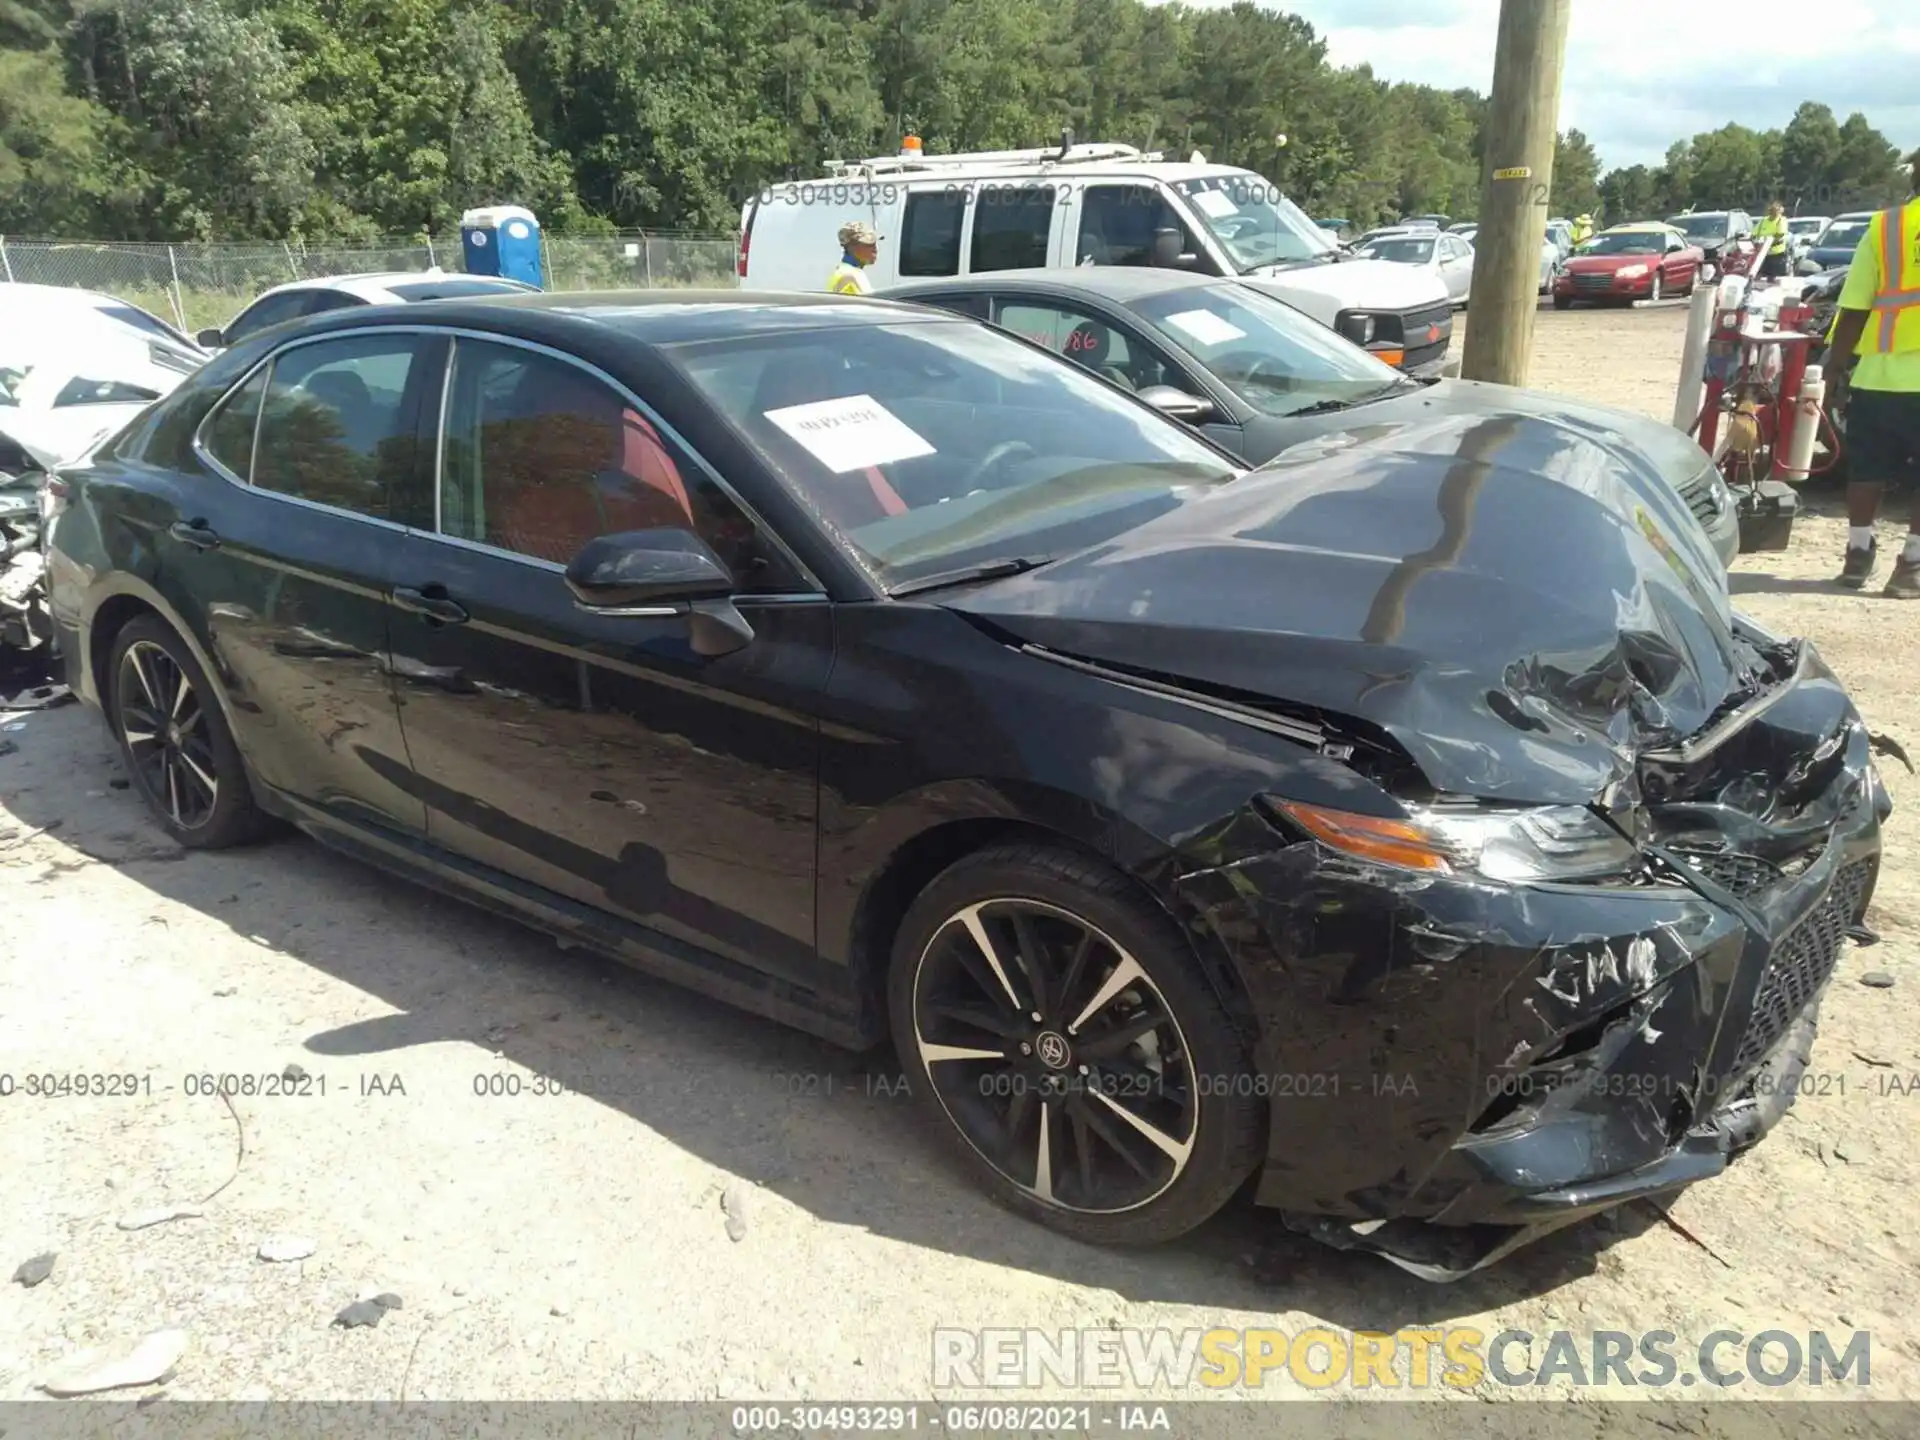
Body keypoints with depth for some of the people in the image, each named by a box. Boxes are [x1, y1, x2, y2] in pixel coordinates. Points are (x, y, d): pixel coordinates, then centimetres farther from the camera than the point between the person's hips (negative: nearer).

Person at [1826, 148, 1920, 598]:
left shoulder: (1884, 227, 3)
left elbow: (1854, 310, 0)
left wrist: (1835, 368, 7)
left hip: (1879, 375, 1)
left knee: (1867, 471, 14)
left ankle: (1858, 554, 18)